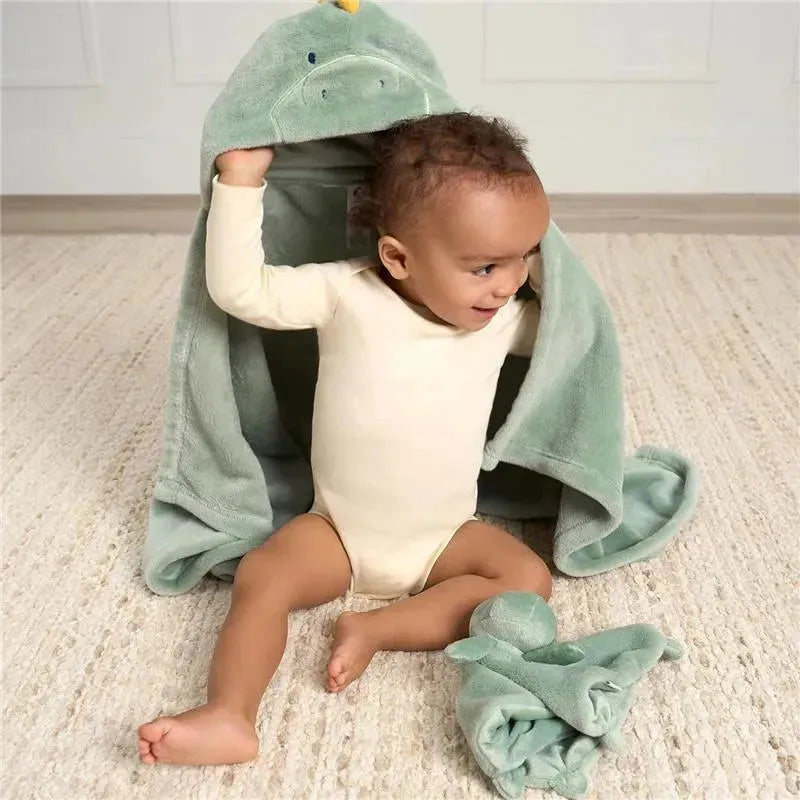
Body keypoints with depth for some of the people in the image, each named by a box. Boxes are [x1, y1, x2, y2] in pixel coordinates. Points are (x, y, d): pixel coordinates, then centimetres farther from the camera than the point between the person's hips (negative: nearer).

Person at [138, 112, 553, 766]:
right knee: (262, 575, -23)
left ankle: (379, 628, -21)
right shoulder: (345, 292, -16)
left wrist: (548, 263, -6)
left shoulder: (504, 318, -7)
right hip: (339, 530, -2)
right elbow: (240, 289, -18)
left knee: (530, 579, -21)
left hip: (446, 537, 2)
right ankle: (229, 717, -23)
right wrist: (240, 180, -23)